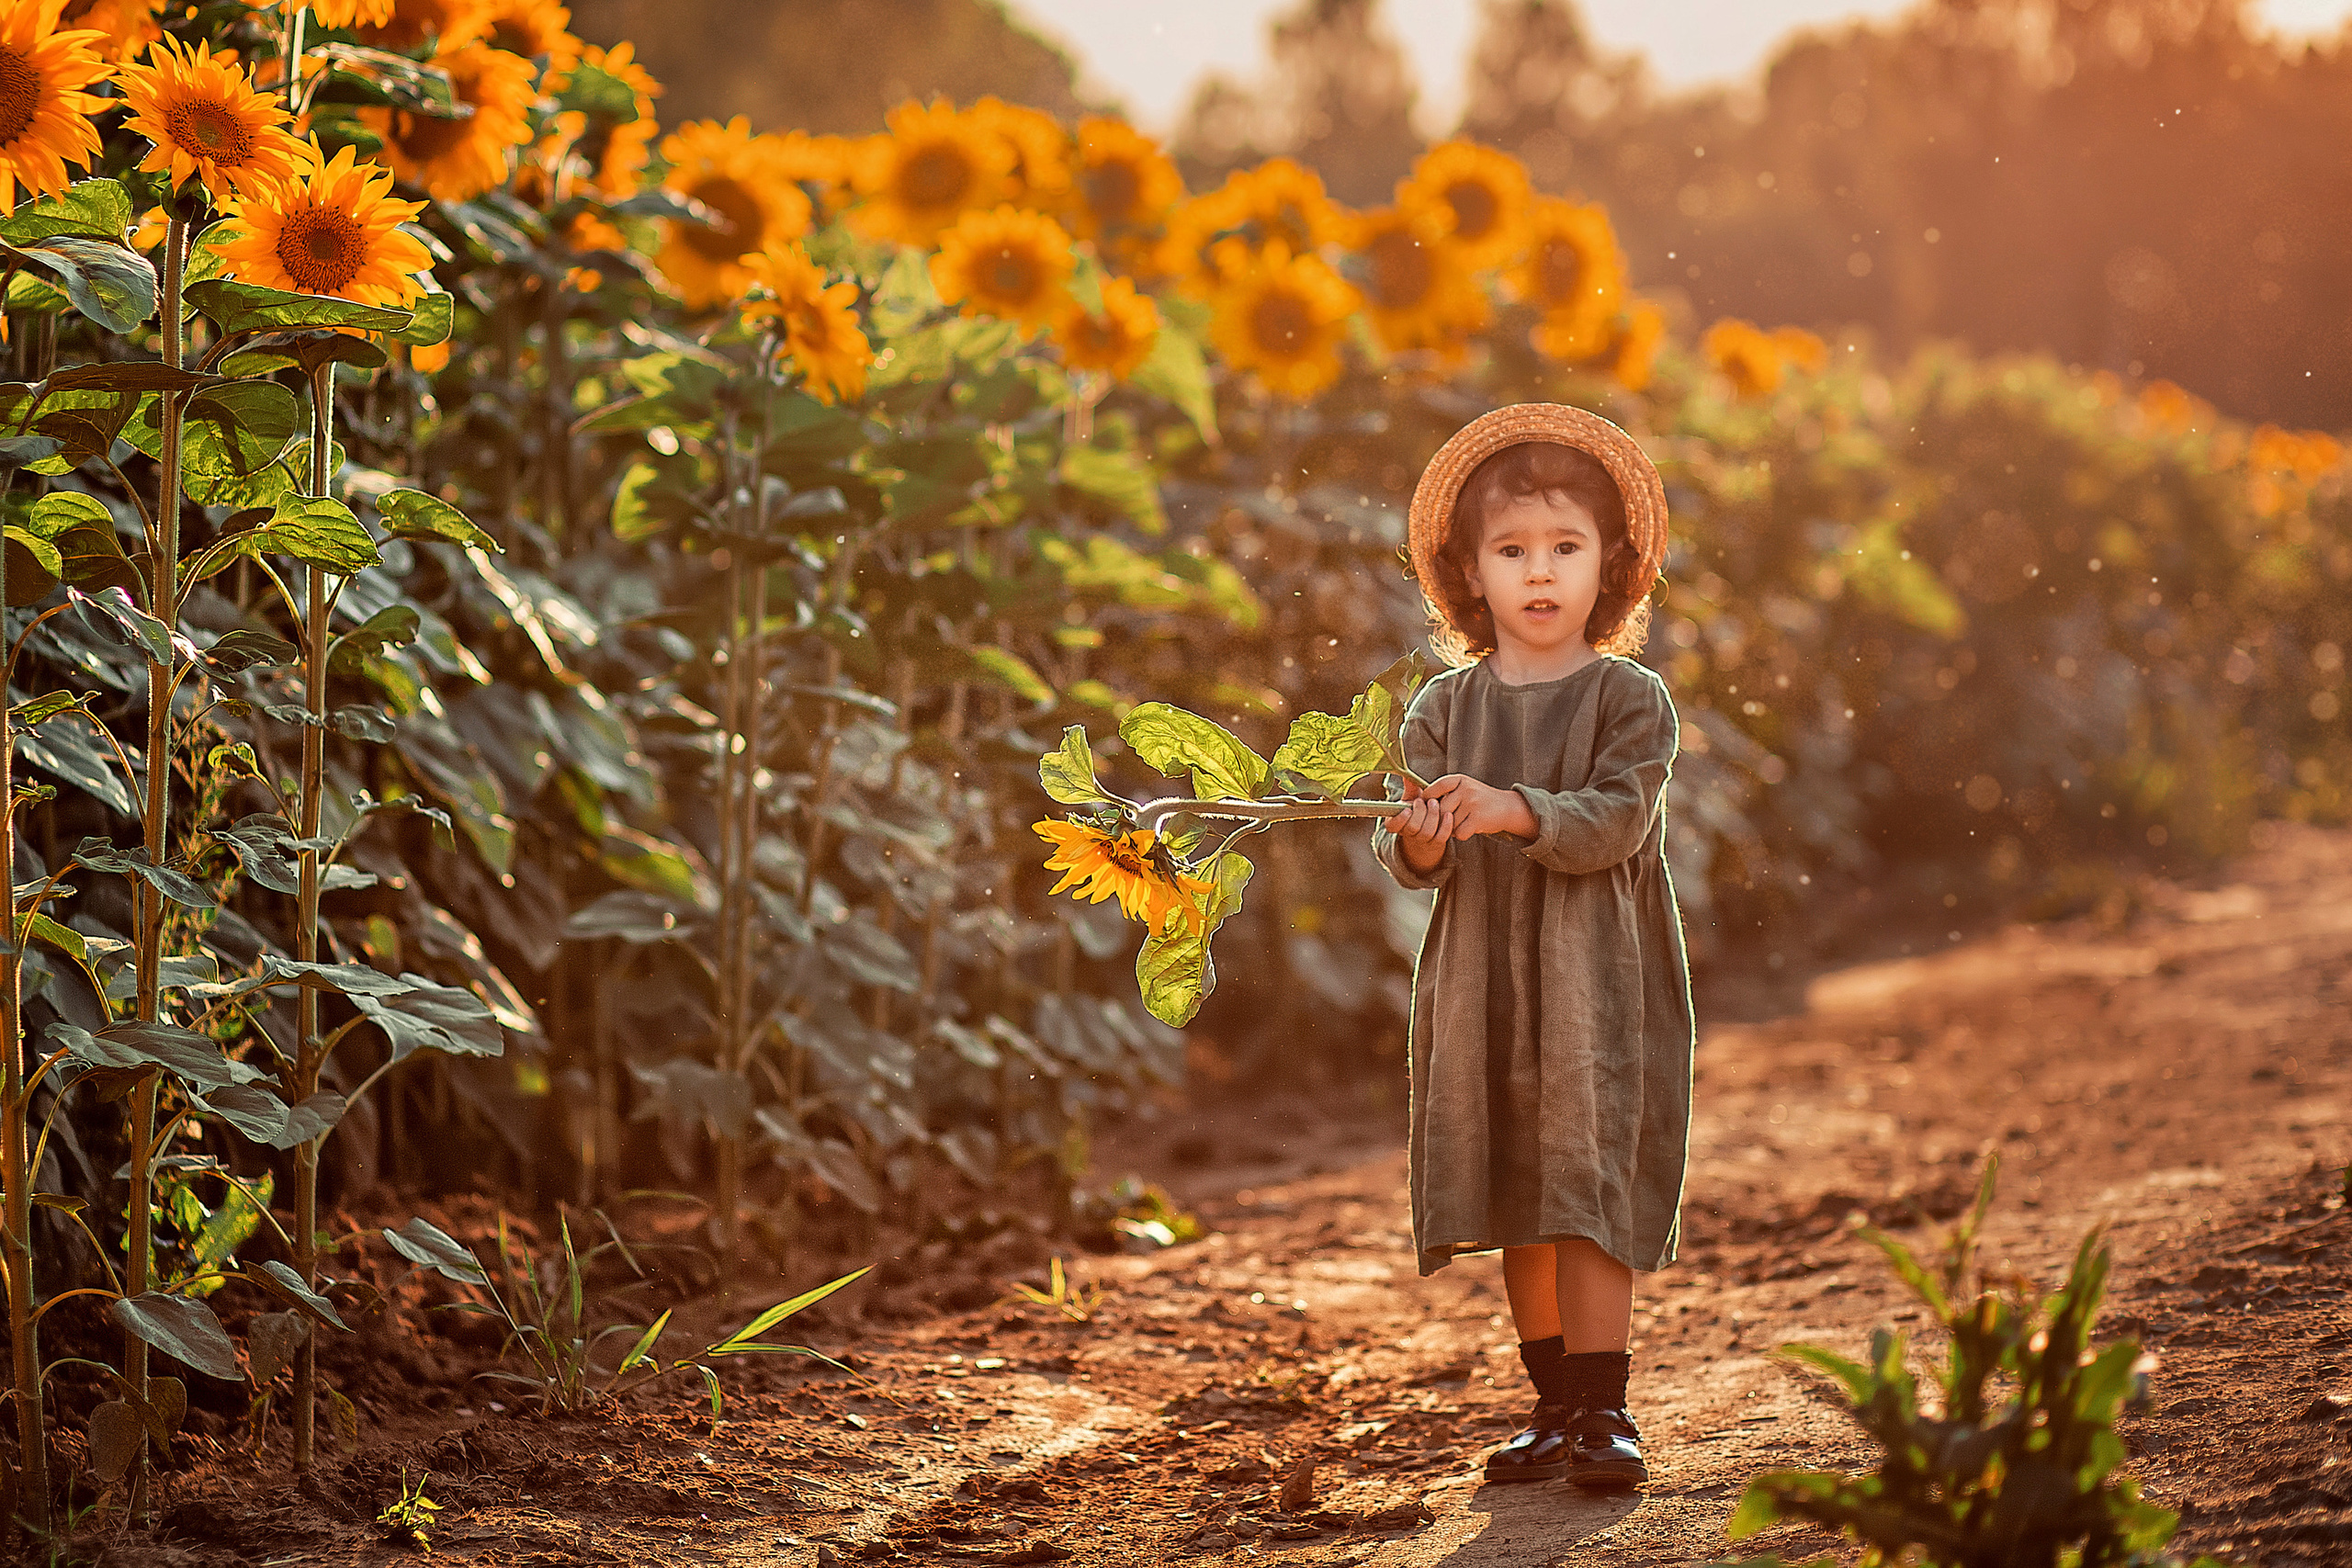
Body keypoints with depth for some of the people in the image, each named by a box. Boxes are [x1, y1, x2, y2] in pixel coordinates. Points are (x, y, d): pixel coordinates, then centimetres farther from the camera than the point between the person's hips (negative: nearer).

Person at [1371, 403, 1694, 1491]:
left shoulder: (1629, 699, -3)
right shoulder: (1443, 709, 6)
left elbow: (1615, 825, -16)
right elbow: (1402, 856, 0)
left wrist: (1515, 810, -31)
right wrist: (1419, 844, -23)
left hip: (1597, 990, -4)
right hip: (1482, 990, 4)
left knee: (1589, 1193, -8)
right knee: (1517, 1210, 9)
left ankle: (1602, 1412, -1)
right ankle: (1556, 1403, 20)